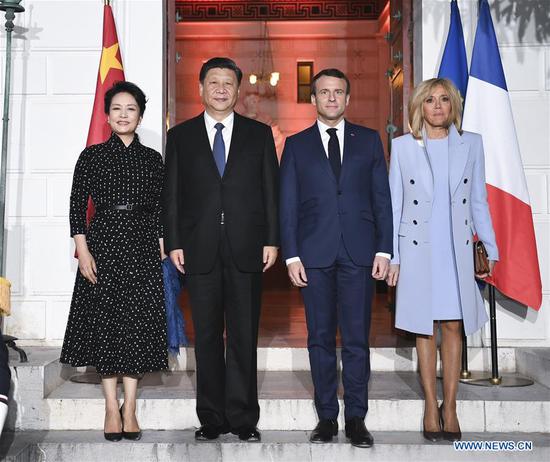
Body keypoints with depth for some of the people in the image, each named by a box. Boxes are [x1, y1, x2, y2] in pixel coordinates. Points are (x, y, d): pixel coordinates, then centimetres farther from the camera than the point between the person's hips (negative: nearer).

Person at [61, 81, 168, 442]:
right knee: (104, 321, 1)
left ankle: (130, 408, 12)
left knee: (138, 323, 1)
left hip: (142, 246, 1)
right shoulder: (92, 156, 4)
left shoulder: (152, 159, 8)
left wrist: (161, 248, 1)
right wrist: (83, 250, -7)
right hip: (103, 243, -1)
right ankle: (112, 408, 11)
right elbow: (78, 205, 1)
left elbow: (160, 208, 8)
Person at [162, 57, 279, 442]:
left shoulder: (259, 134, 9)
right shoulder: (180, 136, 9)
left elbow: (271, 190, 5)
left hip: (247, 249, 0)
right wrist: (174, 243, -1)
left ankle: (243, 418, 13)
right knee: (207, 336, 7)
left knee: (244, 337, 4)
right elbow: (172, 194, 7)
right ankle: (211, 418, 17)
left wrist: (272, 240, -2)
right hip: (200, 250, 1)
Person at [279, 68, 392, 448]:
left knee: (357, 338, 1)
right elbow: (288, 205, 6)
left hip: (358, 253, 0)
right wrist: (291, 255, -3)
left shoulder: (369, 140, 11)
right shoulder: (296, 145, 10)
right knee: (321, 338, 6)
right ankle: (327, 416, 16)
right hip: (314, 254, 0)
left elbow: (382, 198, 7)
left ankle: (356, 418, 12)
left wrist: (384, 249, -1)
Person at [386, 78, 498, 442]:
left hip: (457, 248, 1)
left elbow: (478, 201, 10)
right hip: (418, 248, -1)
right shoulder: (402, 146, 3)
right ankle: (431, 406, 15)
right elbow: (393, 204, 3)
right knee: (425, 328, 5)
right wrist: (390, 255, -1)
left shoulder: (471, 144, 7)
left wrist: (490, 247, 7)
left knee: (454, 326, 2)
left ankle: (450, 406, 13)